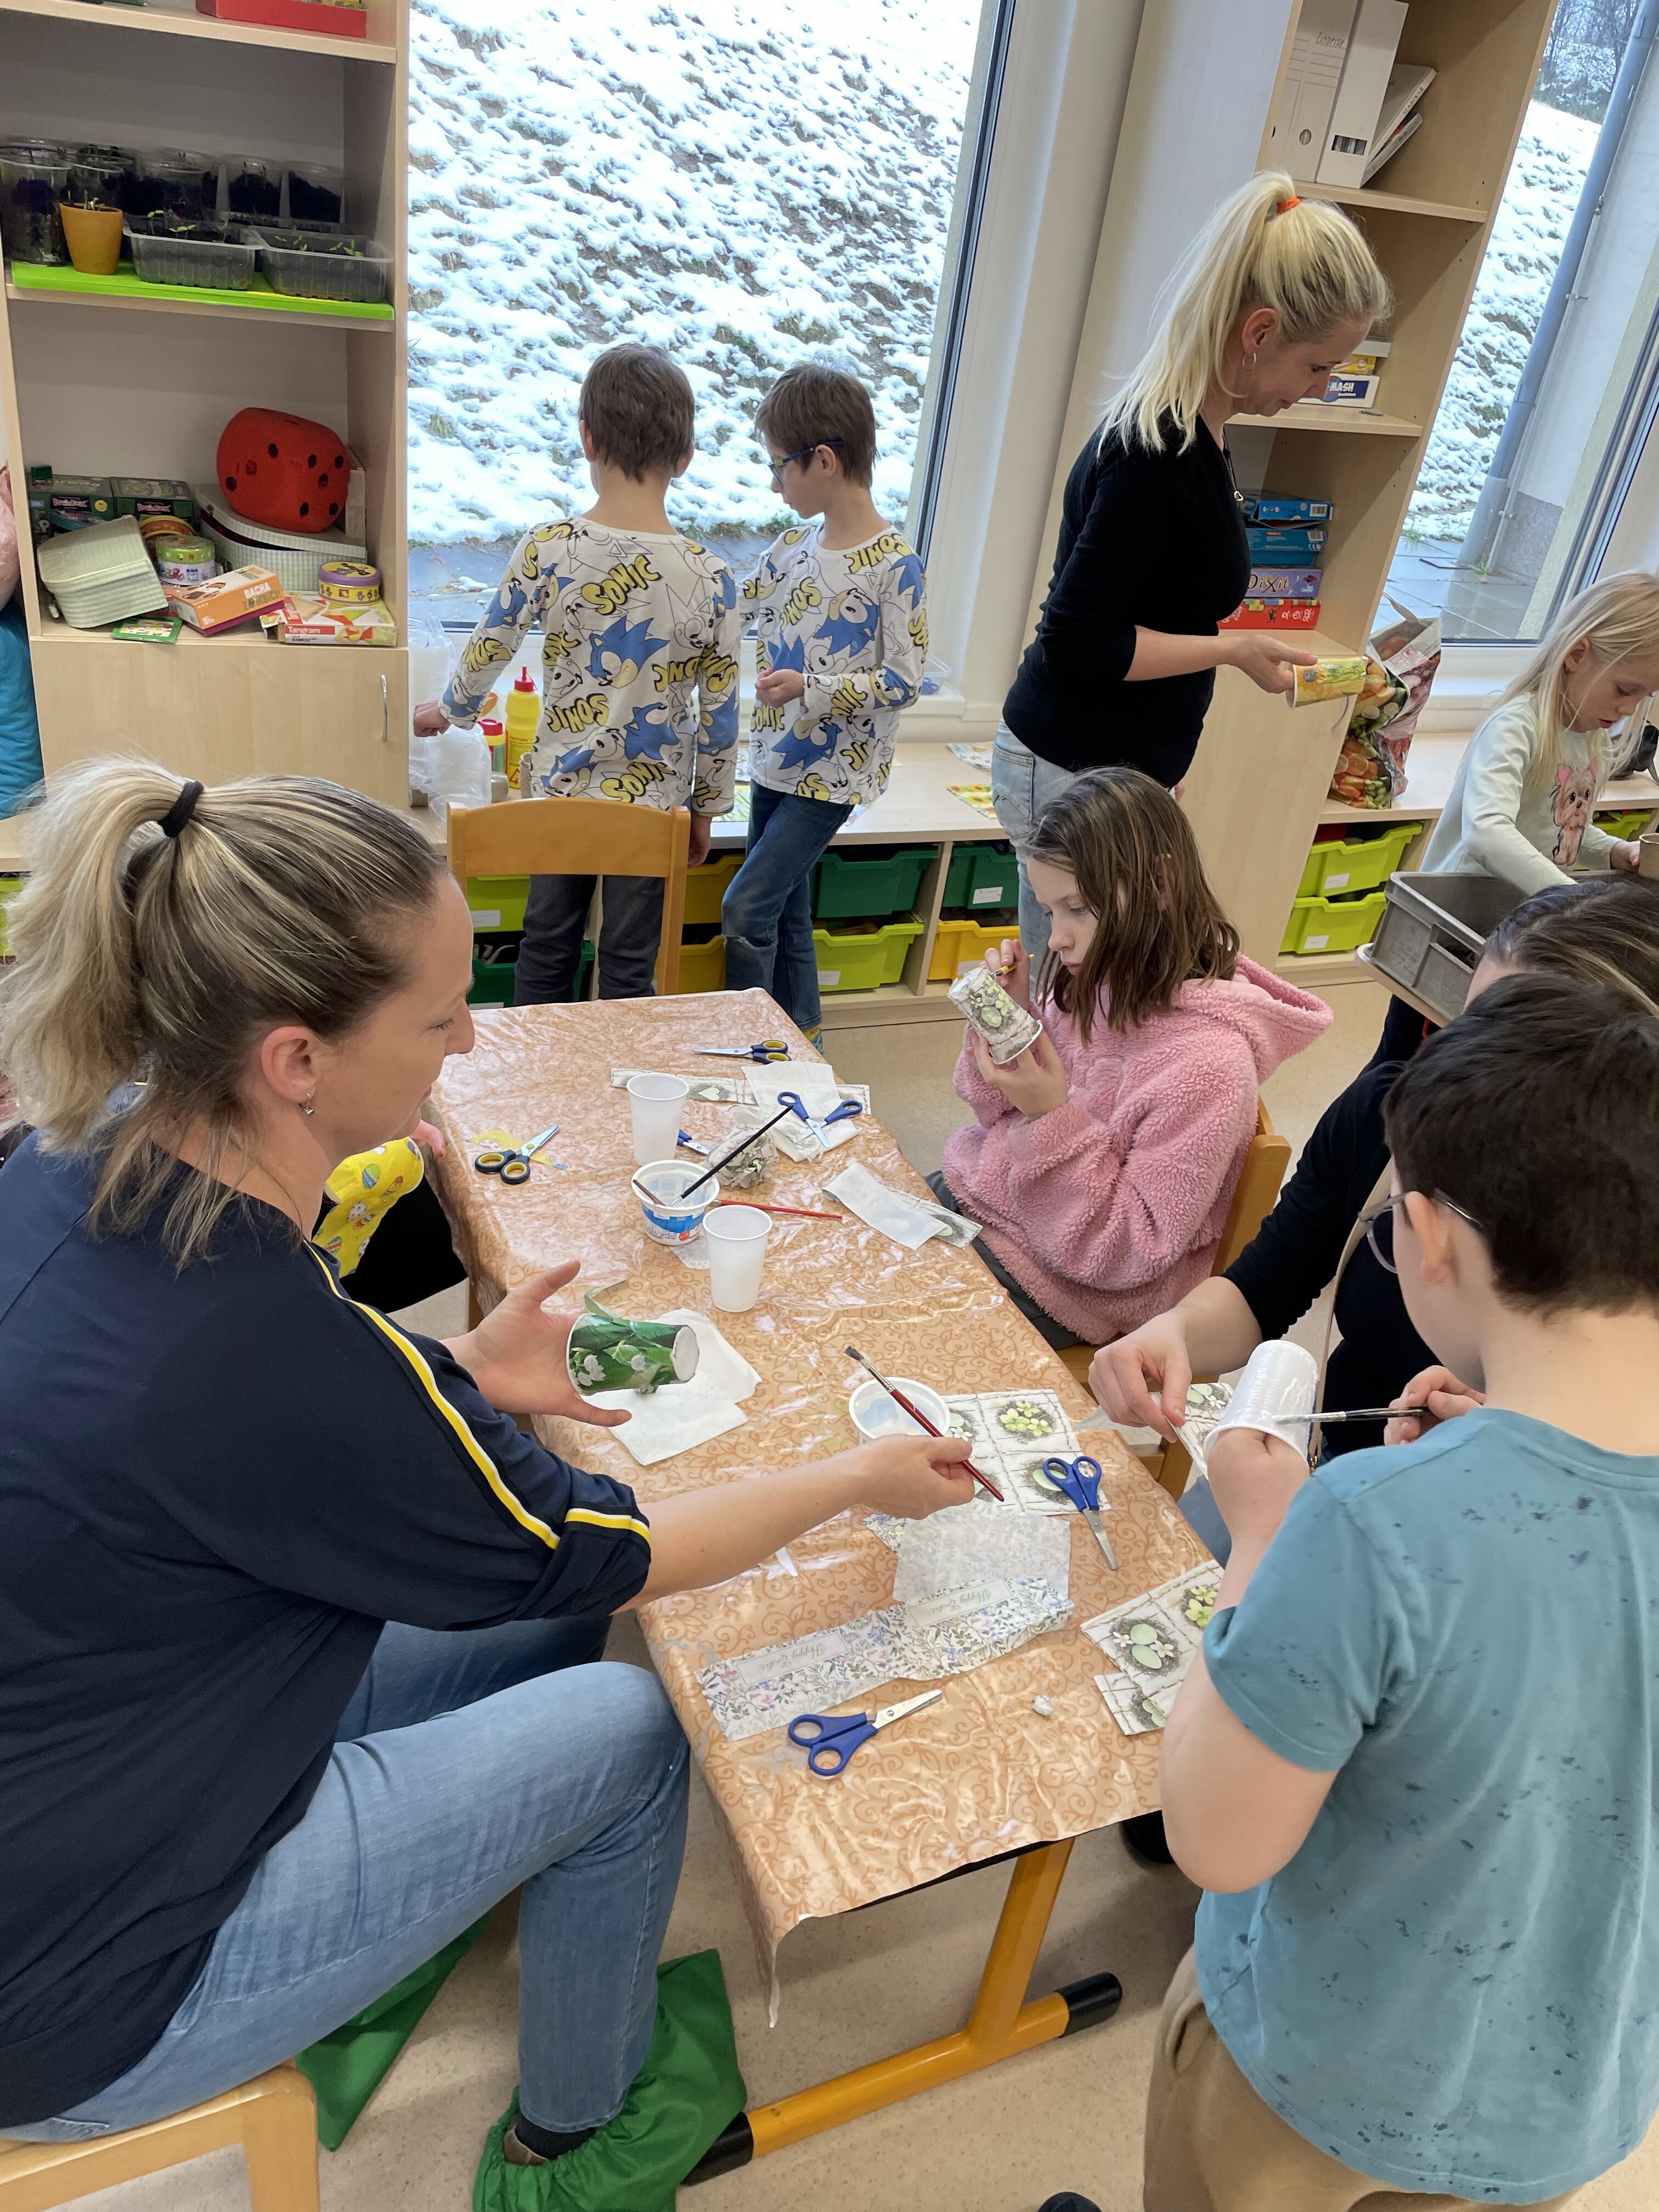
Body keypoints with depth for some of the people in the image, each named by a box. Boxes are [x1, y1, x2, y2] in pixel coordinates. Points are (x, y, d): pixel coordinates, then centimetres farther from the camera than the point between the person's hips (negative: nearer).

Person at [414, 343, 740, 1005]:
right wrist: (708, 808, 8)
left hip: (558, 793, 1)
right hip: (653, 802, -1)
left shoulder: (545, 550, -12)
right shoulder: (710, 577, -14)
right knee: (628, 969, 12)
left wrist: (450, 711, 23)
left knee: (547, 950, 19)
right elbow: (720, 713, -7)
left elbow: (486, 654, 1)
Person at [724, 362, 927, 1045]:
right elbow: (731, 620, 17)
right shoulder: (790, 549, 5)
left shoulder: (894, 567, -16)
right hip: (775, 760, 7)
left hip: (835, 770, -7)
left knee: (746, 909, -8)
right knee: (785, 911, 14)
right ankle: (798, 1042, 29)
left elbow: (905, 681, -18)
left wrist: (813, 689, -26)